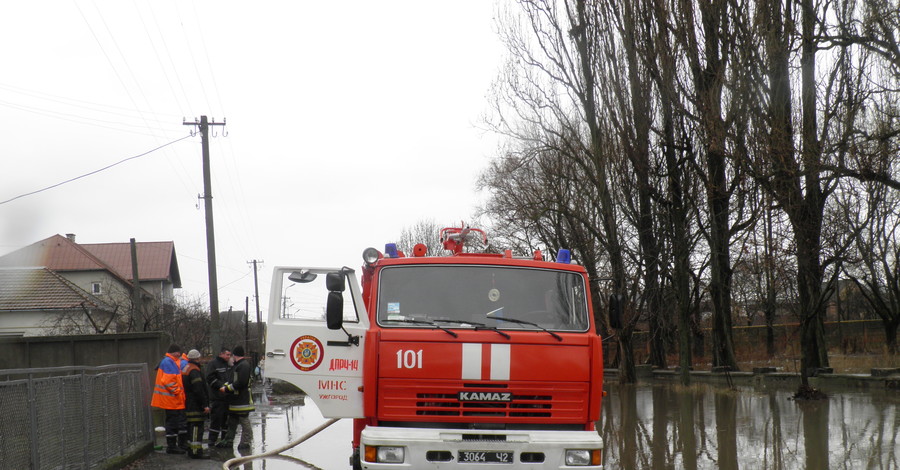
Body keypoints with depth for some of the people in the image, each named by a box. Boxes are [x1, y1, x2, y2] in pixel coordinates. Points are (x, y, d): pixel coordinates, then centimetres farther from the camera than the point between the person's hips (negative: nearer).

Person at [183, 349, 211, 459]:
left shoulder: (185, 369, 15)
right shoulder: (194, 371, -17)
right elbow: (199, 390, -22)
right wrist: (205, 405, -20)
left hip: (188, 404, 10)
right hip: (196, 406, -10)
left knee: (191, 427, 16)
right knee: (197, 427, -9)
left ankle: (191, 449, 23)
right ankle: (196, 451, -12)